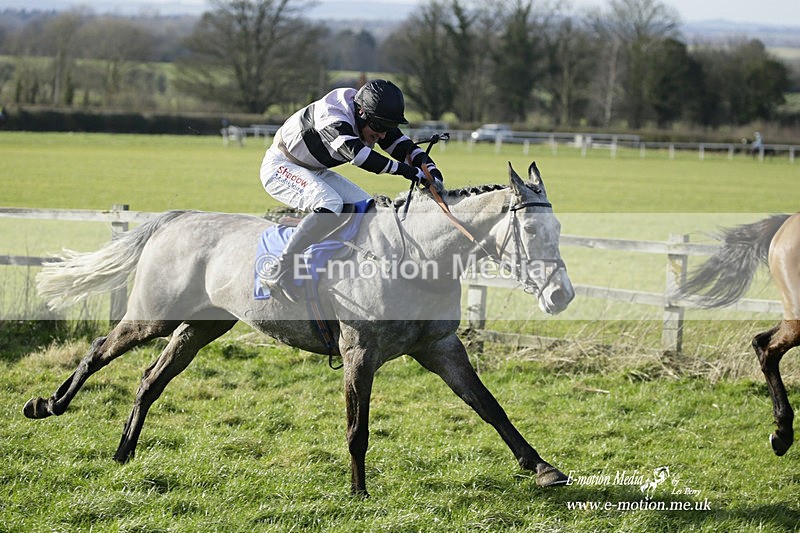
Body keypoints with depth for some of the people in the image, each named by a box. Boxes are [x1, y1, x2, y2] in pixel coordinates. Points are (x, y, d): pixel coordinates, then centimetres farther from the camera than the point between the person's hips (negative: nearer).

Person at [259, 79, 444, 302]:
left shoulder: (374, 120, -8)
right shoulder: (333, 118, -34)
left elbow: (405, 147, -7)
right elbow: (356, 153, -49)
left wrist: (429, 167, -28)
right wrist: (407, 170, -52)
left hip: (314, 172, 9)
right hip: (280, 168, -9)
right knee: (329, 205, -33)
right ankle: (280, 272, -31)